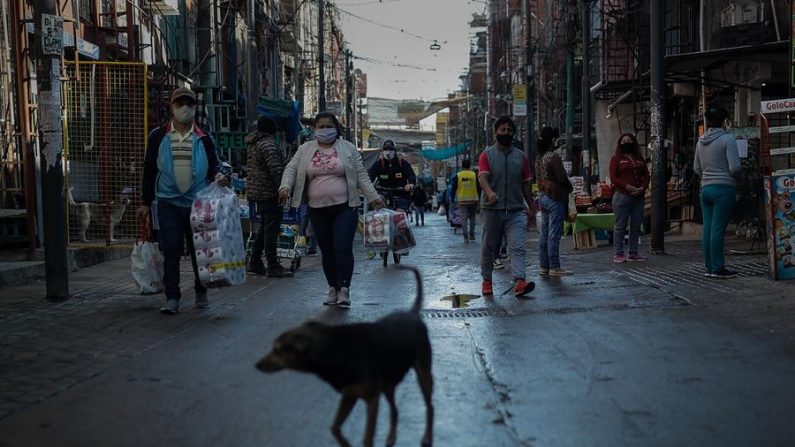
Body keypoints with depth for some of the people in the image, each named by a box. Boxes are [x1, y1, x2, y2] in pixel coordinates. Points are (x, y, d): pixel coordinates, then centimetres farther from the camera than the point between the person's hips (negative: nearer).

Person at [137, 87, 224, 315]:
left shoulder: (203, 139, 7)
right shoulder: (158, 136, 4)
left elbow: (213, 165, 11)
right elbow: (149, 170, 7)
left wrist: (218, 175, -14)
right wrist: (146, 202, 6)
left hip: (198, 203, 1)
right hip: (168, 203, -1)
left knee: (200, 250, 8)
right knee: (171, 251, -4)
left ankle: (201, 293, 23)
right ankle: (172, 298, 2)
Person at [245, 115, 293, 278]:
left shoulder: (253, 144, 15)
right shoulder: (268, 145, -16)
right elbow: (276, 170, -22)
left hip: (257, 191, 10)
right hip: (269, 193, -10)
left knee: (264, 228, 18)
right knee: (271, 229, -6)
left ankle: (255, 263, 22)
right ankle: (273, 267, -3)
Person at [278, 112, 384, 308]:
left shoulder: (348, 148, 5)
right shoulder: (305, 149, 9)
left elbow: (361, 175, 3)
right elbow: (291, 168, 4)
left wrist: (373, 197, -5)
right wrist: (286, 187, -15)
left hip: (344, 207, -2)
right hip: (318, 210, 2)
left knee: (343, 248, -12)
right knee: (327, 251, 9)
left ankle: (344, 289, -7)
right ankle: (333, 288, 20)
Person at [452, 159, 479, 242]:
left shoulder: (458, 175, -1)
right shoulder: (474, 175, 0)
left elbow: (454, 188, 0)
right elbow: (478, 188, 2)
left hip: (462, 200, -1)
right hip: (473, 200, 1)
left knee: (464, 219, 1)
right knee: (472, 217, 16)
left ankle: (466, 237, -4)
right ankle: (471, 235, 16)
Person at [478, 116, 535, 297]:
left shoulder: (521, 157, 11)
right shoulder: (486, 155, 1)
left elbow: (525, 184, 15)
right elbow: (482, 177, -15)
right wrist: (490, 193, -35)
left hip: (515, 210, 2)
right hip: (492, 209, -2)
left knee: (518, 247, -13)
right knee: (489, 247, 9)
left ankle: (519, 282, -22)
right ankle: (487, 281, 25)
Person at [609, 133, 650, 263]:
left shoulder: (639, 159, 18)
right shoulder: (616, 158, 4)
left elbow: (647, 176, 13)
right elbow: (613, 178, -6)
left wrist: (642, 188, -6)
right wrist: (628, 187, -16)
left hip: (639, 196, 5)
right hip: (622, 195, -5)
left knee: (636, 225, 7)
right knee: (620, 225, -4)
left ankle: (633, 253, 14)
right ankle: (618, 254, -2)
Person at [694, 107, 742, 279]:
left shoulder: (701, 141, 11)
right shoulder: (727, 139, -10)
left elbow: (696, 168, 17)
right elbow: (735, 168, -14)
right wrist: (739, 175, 5)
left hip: (706, 188, 7)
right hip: (724, 188, -7)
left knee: (707, 229, 7)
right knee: (718, 229, -6)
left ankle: (709, 267, 12)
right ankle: (718, 268, -2)